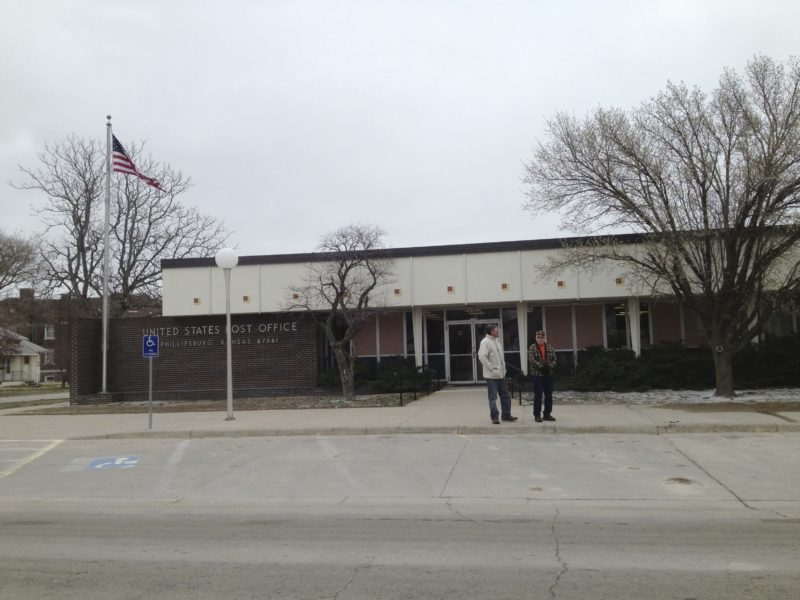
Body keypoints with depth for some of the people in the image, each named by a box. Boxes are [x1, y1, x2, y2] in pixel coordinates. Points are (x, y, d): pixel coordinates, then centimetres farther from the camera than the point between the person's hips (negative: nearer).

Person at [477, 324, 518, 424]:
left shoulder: (498, 341, 12)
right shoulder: (485, 342, -13)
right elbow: (482, 357, -21)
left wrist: (504, 368, 12)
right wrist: (492, 368, -21)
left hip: (501, 374, 8)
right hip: (491, 375, -8)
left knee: (505, 395, 13)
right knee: (493, 397, 0)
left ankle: (506, 415, 23)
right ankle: (494, 417, 8)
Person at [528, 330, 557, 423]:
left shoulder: (550, 348, 9)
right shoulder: (532, 348, -2)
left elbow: (554, 359, 5)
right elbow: (531, 360, -13)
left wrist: (550, 366, -14)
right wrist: (541, 366, -19)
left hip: (548, 374, 4)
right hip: (537, 375, -4)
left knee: (549, 395, 8)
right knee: (538, 395, -2)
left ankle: (547, 414, 18)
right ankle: (537, 415, 5)